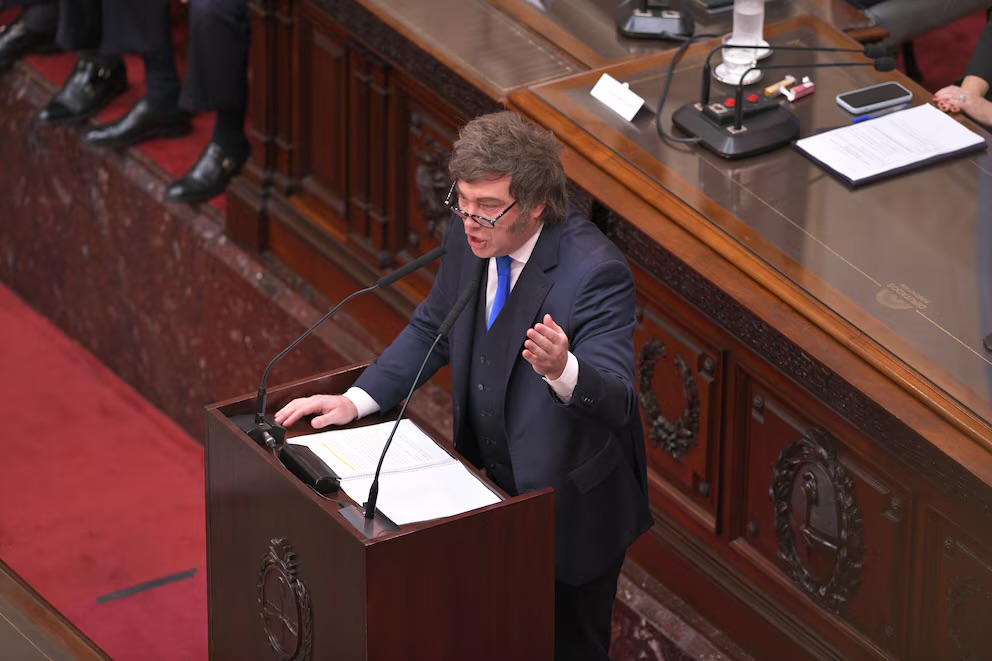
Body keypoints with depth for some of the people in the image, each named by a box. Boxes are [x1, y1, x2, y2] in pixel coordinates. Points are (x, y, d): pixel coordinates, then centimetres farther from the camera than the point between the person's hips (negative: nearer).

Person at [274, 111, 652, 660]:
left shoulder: (594, 270, -29)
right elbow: (431, 330, 8)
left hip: (569, 510, -6)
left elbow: (615, 400, -36)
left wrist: (561, 369, -58)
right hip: (489, 490, 6)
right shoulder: (468, 237, -9)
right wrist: (356, 401, -5)